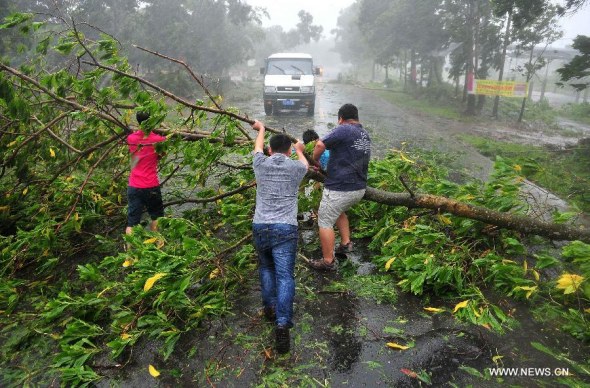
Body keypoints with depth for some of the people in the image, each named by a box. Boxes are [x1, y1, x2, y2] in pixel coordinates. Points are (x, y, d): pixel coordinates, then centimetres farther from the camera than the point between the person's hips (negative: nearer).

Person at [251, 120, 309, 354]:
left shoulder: (261, 164, 8)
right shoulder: (296, 167, 6)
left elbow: (258, 146, 32)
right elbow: (305, 164, 33)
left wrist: (261, 128, 53)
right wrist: (300, 150, 54)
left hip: (260, 227, 2)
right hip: (285, 229, -2)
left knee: (266, 268, 24)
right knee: (285, 276, -4)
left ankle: (269, 307, 26)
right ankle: (282, 323, -13)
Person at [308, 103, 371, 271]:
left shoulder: (343, 130, -12)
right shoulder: (365, 135, 13)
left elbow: (320, 145, -21)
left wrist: (315, 160, -3)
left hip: (339, 189, -9)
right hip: (359, 189, 9)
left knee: (325, 222, 5)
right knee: (339, 211, 33)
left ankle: (328, 261, 11)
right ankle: (346, 243, 27)